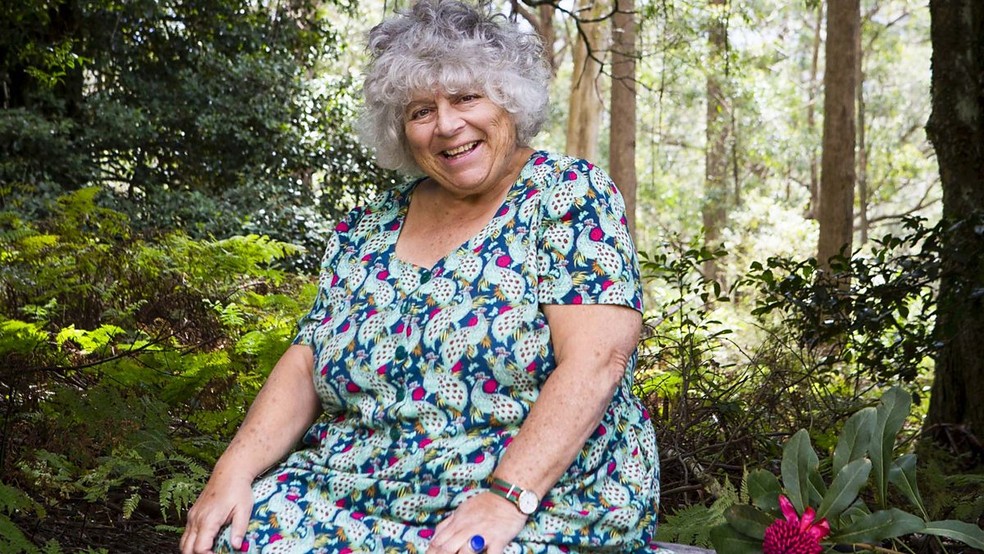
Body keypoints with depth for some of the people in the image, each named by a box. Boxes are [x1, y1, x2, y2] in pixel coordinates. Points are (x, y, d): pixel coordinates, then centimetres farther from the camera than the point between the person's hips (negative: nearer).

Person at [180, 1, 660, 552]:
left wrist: (508, 497, -25)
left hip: (535, 510, -4)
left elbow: (597, 357, -16)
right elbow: (305, 367, 10)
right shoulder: (369, 229, 11)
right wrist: (235, 470, -7)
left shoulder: (569, 193, -4)